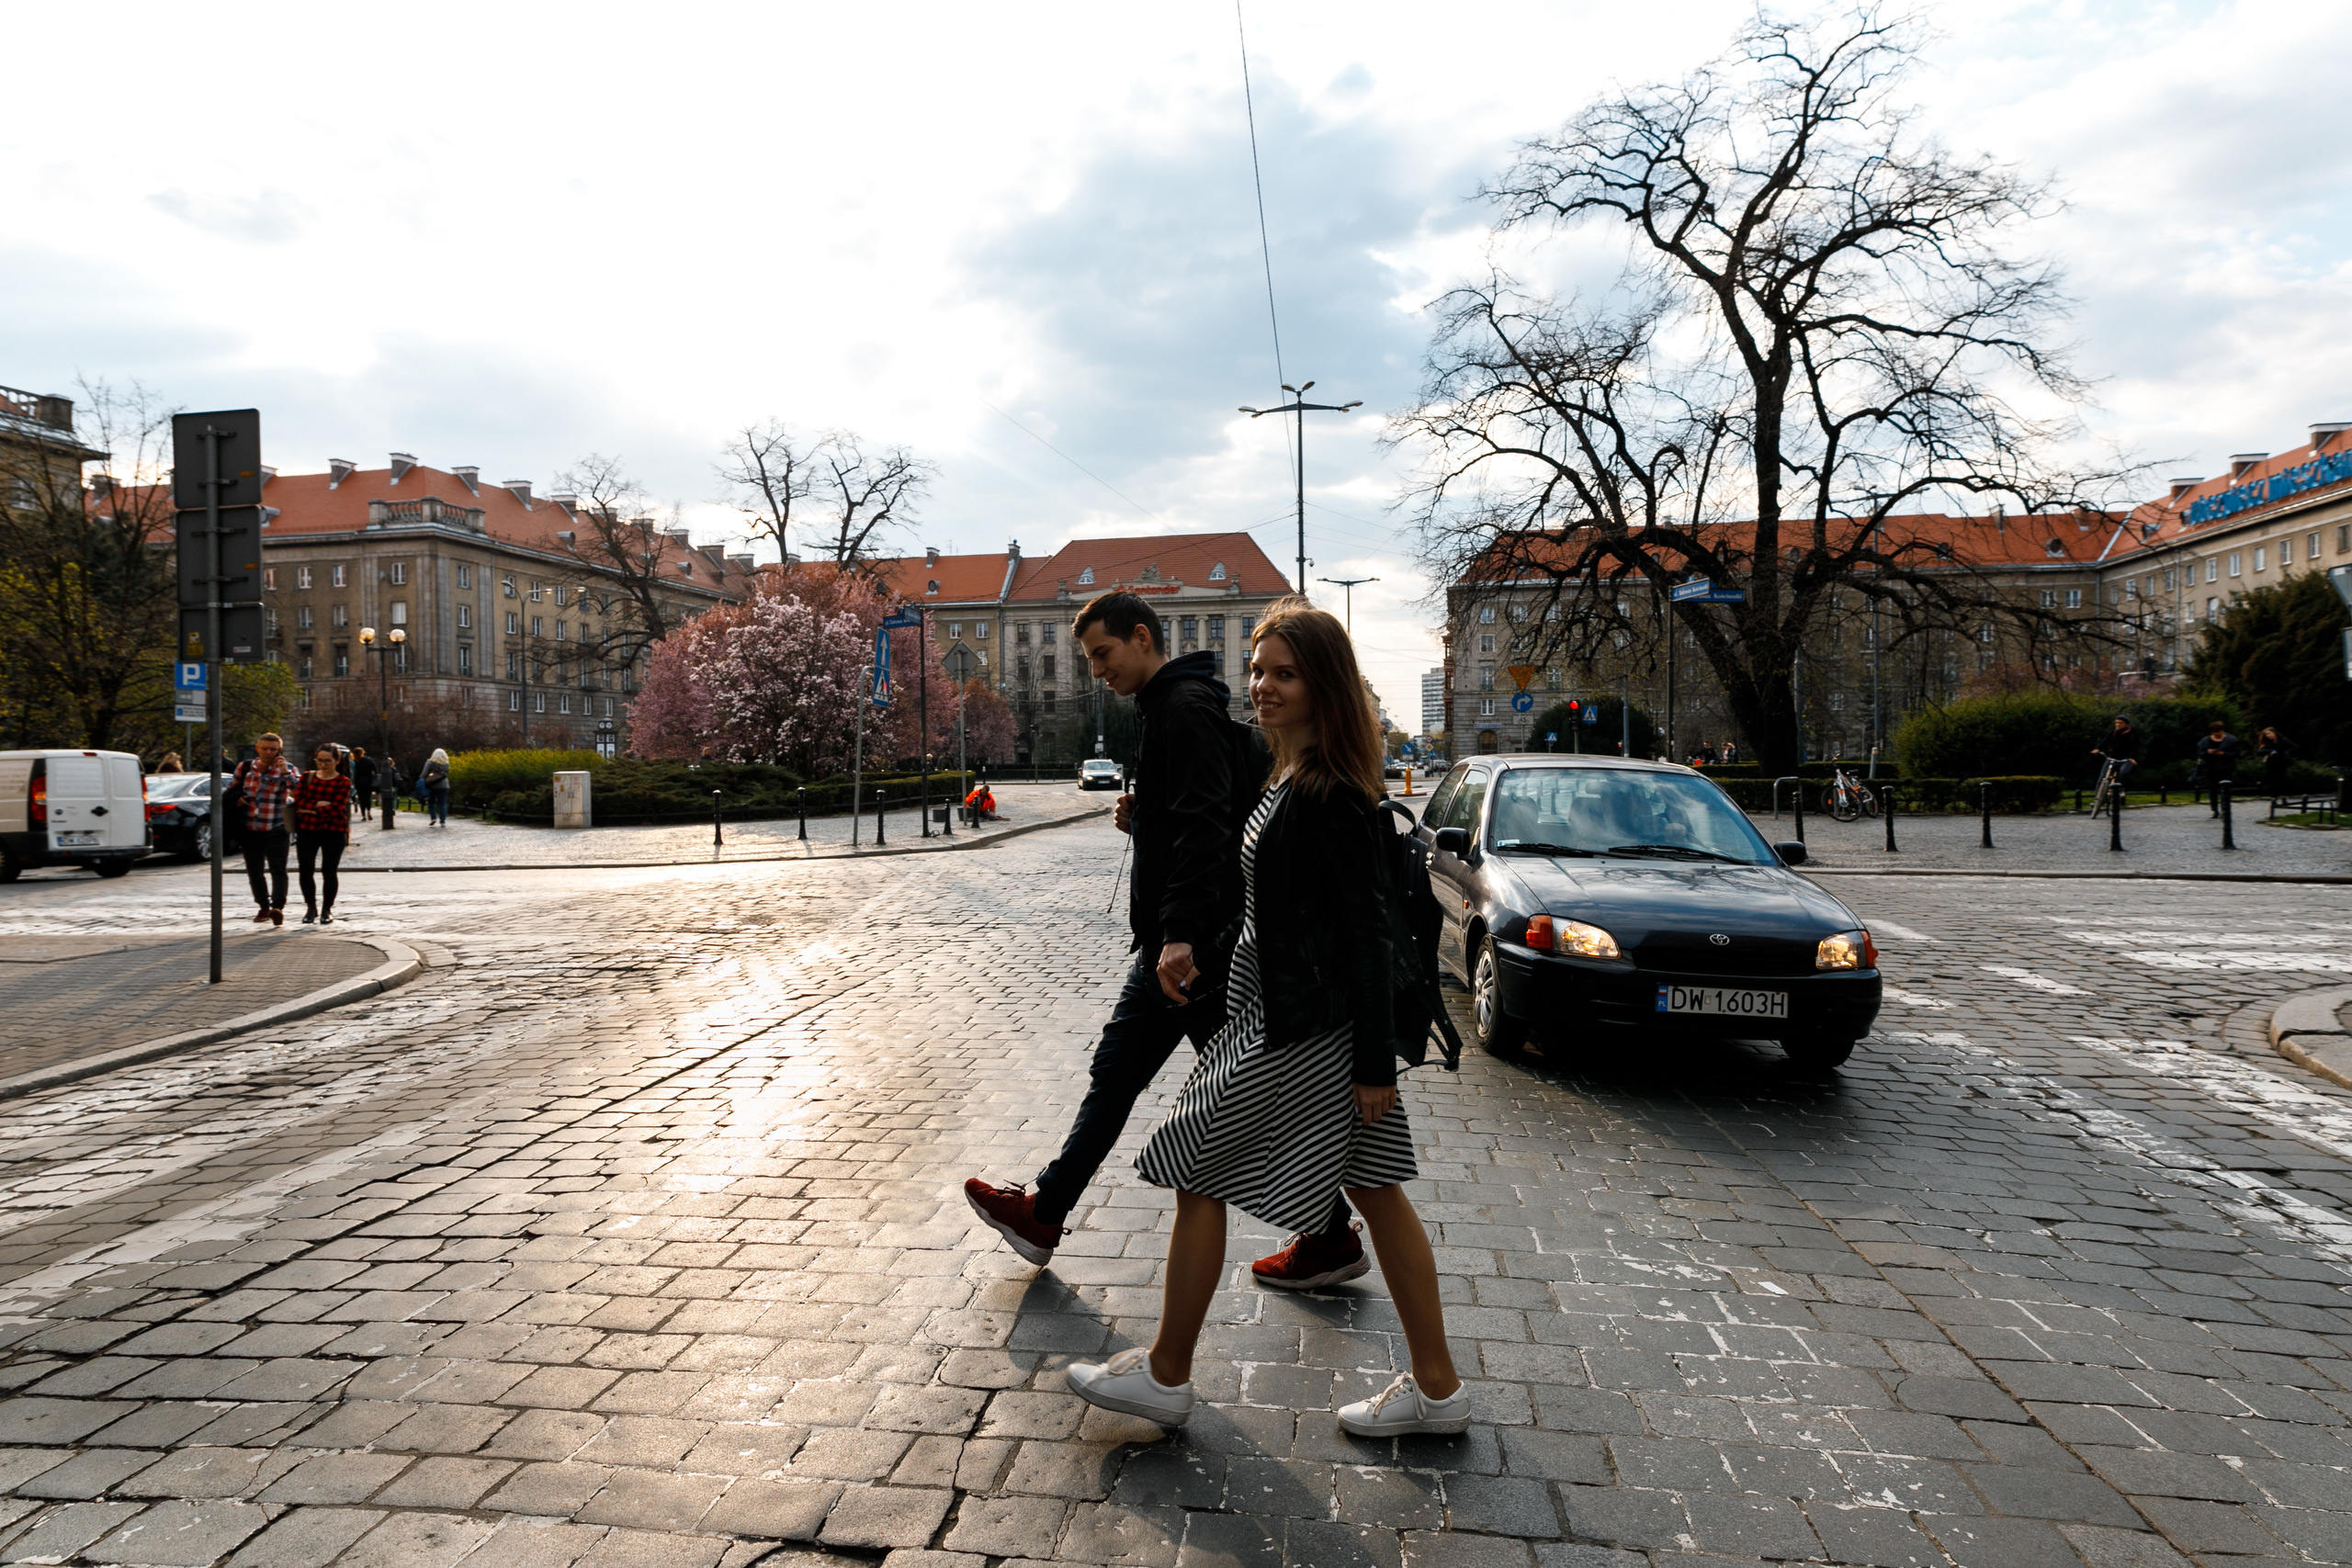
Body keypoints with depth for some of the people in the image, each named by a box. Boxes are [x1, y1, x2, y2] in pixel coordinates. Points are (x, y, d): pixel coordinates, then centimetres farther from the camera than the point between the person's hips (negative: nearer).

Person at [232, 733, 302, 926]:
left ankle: (278, 907, -22)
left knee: (277, 869, -14)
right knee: (254, 872, 11)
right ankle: (264, 907, 23)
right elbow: (234, 789, 24)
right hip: (250, 829, 4)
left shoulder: (287, 769, -2)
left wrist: (285, 773, -27)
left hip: (276, 829, -4)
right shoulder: (245, 767, 9)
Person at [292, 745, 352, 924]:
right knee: (305, 870, 0)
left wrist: (310, 808, -9)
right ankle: (311, 907, 17)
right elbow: (299, 801, -2)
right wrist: (320, 805, -14)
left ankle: (327, 909, 16)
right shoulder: (307, 777, 9)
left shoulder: (343, 782, -1)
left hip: (334, 831, -3)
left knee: (329, 871, 3)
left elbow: (336, 809, -12)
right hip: (307, 830, 3)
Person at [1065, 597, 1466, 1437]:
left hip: (1297, 1029, -10)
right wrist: (1206, 955, 22)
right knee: (1374, 1190, 14)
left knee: (1199, 1174, 4)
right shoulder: (1294, 778, 11)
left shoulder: (1330, 796, -19)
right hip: (1282, 1009, 10)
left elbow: (1366, 928, -20)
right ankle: (1437, 1386, 25)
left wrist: (1374, 1061, -18)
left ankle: (1165, 1373, 22)